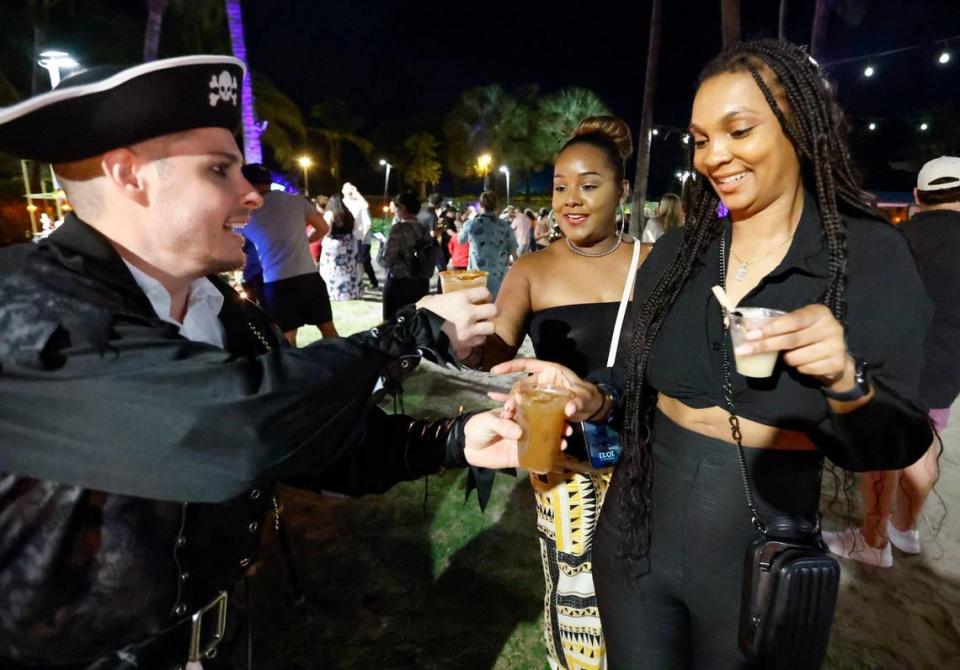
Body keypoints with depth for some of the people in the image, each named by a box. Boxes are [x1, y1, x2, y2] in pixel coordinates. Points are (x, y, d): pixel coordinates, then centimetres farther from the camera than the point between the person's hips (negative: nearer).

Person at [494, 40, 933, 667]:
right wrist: (584, 391, -16)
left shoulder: (871, 253, -11)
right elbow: (642, 382, 3)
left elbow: (895, 445, -9)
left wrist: (845, 380, -29)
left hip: (758, 556, -2)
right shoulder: (674, 252, -3)